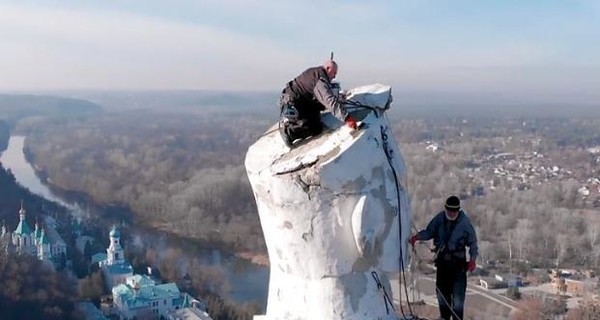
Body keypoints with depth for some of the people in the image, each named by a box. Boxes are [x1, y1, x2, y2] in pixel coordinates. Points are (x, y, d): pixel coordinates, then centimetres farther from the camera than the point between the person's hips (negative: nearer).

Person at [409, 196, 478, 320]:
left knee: (458, 294, -7)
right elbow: (429, 232, 10)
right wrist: (417, 236, -10)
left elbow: (472, 242, -3)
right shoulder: (439, 218, -3)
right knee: (442, 292, 12)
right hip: (442, 261, 4)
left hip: (458, 263, -4)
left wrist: (472, 259, -15)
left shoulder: (465, 222, -11)